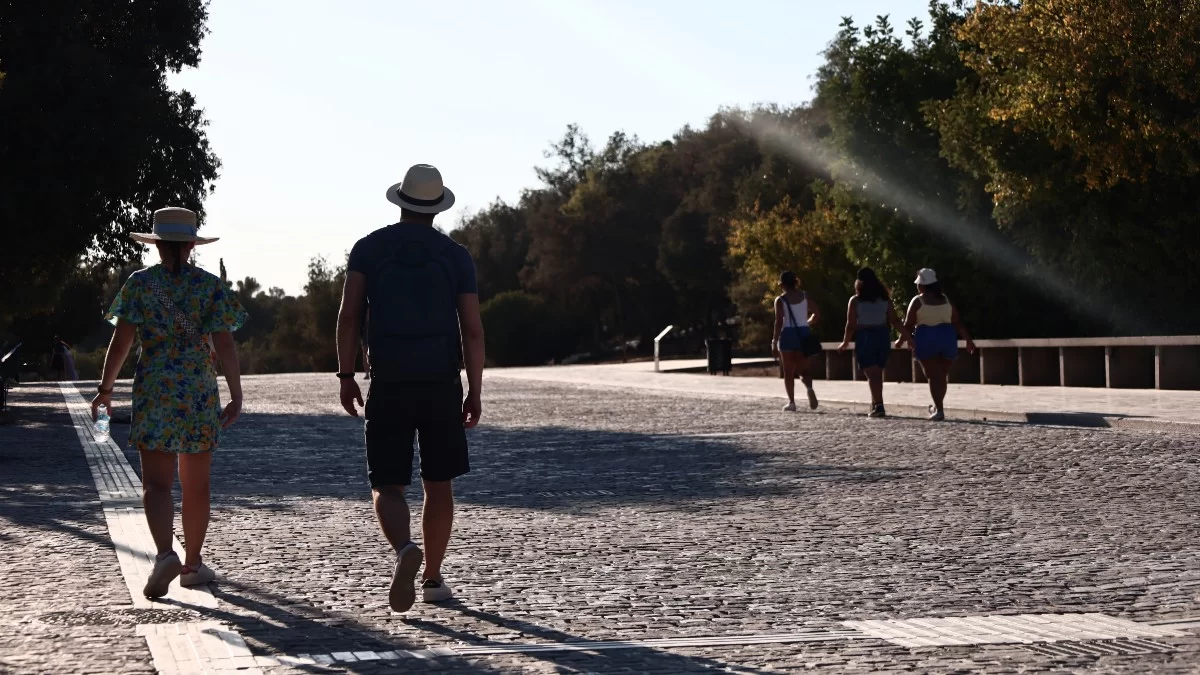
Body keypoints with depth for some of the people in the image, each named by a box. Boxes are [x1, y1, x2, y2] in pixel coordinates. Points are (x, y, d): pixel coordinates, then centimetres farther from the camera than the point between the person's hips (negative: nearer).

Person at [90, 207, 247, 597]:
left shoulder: (139, 284, 1)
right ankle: (192, 564, 22)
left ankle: (165, 554, -25)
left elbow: (121, 341, -2)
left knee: (156, 482, -2)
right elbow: (224, 344, -5)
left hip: (153, 392, -1)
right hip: (201, 394, 1)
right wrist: (236, 396, -1)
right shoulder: (210, 286, 1)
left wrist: (106, 388, 8)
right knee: (196, 484, 12)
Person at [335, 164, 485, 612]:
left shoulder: (369, 248, 3)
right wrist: (475, 392, 5)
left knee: (387, 488, 3)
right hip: (442, 384, 1)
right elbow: (473, 330, -1)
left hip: (388, 387, -1)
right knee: (438, 484, 14)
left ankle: (405, 551, -26)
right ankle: (432, 579, 18)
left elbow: (349, 315, -5)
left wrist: (346, 377, 1)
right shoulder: (457, 256, 3)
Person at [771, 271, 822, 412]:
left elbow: (779, 322, -12)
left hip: (788, 334, -3)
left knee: (788, 372, 7)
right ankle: (809, 387, -24)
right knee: (803, 369, 8)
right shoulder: (805, 296, 4)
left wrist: (775, 342, -9)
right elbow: (817, 314, 9)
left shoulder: (780, 300, -7)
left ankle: (791, 402, 3)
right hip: (804, 334, 3)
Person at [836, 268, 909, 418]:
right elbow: (895, 321, 0)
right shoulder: (885, 299, 5)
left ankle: (878, 406, -18)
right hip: (883, 337, 4)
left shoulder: (855, 301, -4)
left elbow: (851, 324, -6)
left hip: (864, 338, -4)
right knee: (877, 373, 15)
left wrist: (845, 343, 5)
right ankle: (875, 405, 22)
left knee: (872, 374, -6)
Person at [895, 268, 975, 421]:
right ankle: (937, 406, 24)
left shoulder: (917, 301, -1)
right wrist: (968, 340, 11)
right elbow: (957, 323, 7)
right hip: (947, 337, 4)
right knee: (942, 375, 14)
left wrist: (901, 341, 14)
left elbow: (908, 326, -1)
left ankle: (939, 410, -11)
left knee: (933, 376, -3)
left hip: (926, 339, -4)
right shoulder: (946, 300, 10)